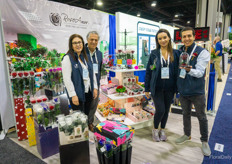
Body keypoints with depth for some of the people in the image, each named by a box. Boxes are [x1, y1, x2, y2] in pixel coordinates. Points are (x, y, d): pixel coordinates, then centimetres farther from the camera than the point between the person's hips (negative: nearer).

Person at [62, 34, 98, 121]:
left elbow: (92, 73, 14)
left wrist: (95, 87, 9)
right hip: (77, 94, -6)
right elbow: (67, 79, -16)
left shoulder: (85, 57, 11)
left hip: (88, 92, 6)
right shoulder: (67, 58, -10)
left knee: (87, 115, 17)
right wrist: (73, 95, -18)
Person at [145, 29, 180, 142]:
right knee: (160, 110, -5)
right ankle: (155, 129, 22)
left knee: (166, 110, 12)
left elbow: (178, 70, 5)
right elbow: (148, 71, 0)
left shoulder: (176, 53, 2)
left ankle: (162, 130, 34)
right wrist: (147, 89, -1)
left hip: (169, 88, 2)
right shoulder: (154, 53, -1)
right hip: (157, 88, -2)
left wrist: (177, 87, -3)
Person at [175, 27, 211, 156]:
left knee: (202, 117, 9)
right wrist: (178, 86, -1)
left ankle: (205, 142, 29)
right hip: (183, 90, 5)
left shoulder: (202, 52, -12)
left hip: (197, 92, -4)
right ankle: (187, 135, 40)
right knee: (186, 114, 20)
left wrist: (189, 69, -40)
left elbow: (199, 72, -20)